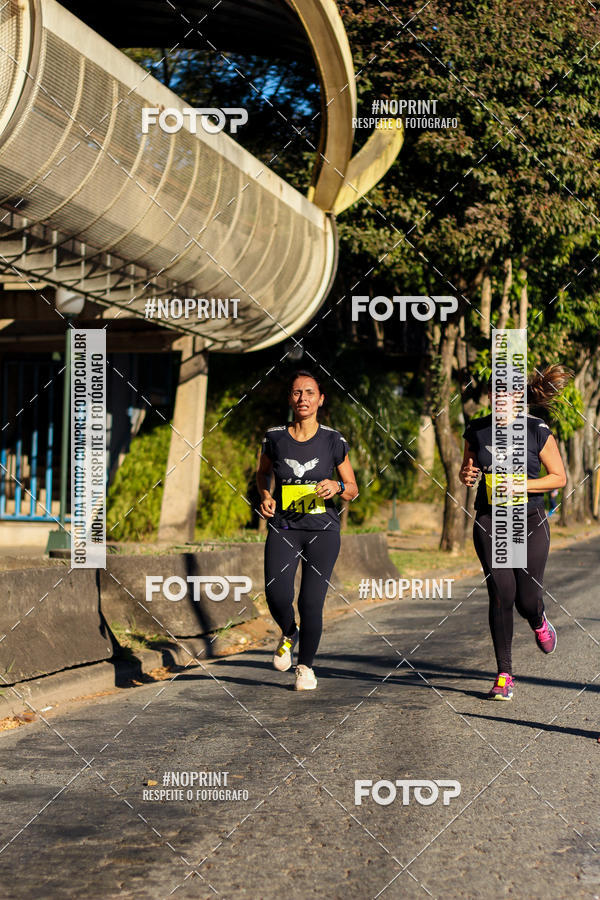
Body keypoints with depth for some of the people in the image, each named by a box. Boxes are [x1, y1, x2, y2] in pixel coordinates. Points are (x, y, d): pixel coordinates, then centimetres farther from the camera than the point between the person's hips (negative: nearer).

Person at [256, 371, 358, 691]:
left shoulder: (333, 441, -1)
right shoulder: (275, 437, 1)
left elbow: (353, 490, 7)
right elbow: (263, 473, 20)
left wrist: (337, 487, -15)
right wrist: (265, 496, 0)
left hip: (322, 531, -1)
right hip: (283, 529, 1)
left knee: (311, 602, -7)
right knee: (277, 596, -17)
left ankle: (306, 665, 18)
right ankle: (289, 634, 19)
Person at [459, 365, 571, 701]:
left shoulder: (538, 431, -5)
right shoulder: (477, 431, 3)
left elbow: (559, 477, -1)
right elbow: (468, 469, 17)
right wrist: (466, 476, -7)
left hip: (530, 521, -1)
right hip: (490, 522, 2)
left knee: (527, 599, -1)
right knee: (501, 595, -9)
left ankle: (539, 622, 40)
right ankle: (504, 675, -3)